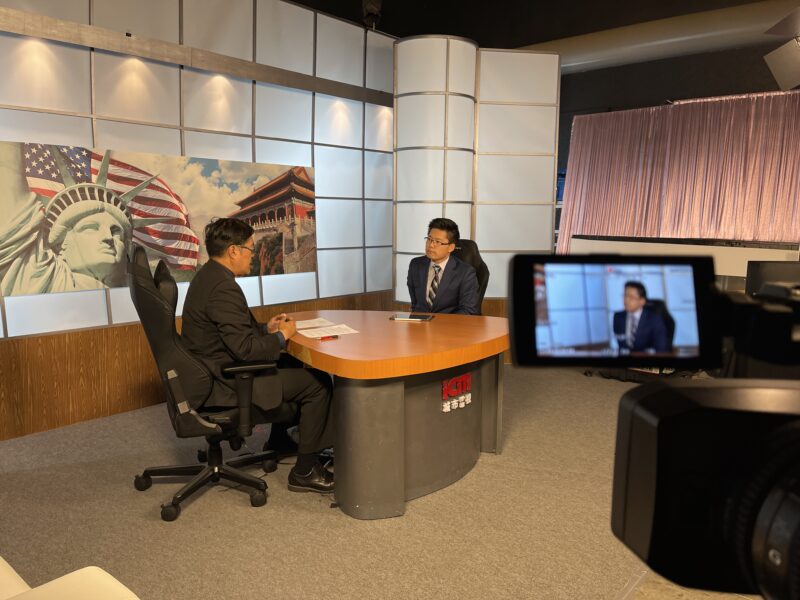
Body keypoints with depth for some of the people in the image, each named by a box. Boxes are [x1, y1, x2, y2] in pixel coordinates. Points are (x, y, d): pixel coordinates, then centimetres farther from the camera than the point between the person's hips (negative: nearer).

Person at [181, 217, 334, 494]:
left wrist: (266, 328, 8)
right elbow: (246, 349, -28)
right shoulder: (223, 287, -25)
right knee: (318, 383, -7)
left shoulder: (208, 276, 8)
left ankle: (279, 440, 39)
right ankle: (305, 471, 3)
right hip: (226, 384, -11)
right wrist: (281, 336, -12)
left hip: (212, 372, 11)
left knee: (290, 367, 27)